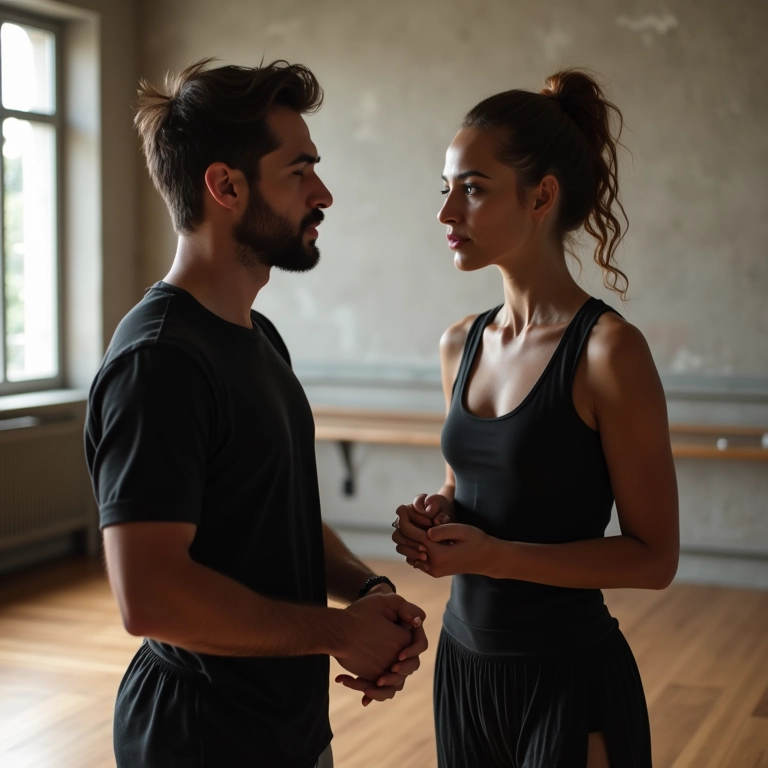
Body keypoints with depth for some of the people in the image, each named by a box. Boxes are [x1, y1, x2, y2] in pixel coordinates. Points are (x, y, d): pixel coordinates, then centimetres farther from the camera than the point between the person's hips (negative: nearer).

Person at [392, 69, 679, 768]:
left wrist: (493, 555, -22)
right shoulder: (460, 344, 3)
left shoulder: (608, 350, -16)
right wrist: (435, 520, -5)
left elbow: (655, 556, -14)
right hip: (463, 661, 6)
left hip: (569, 678, -6)